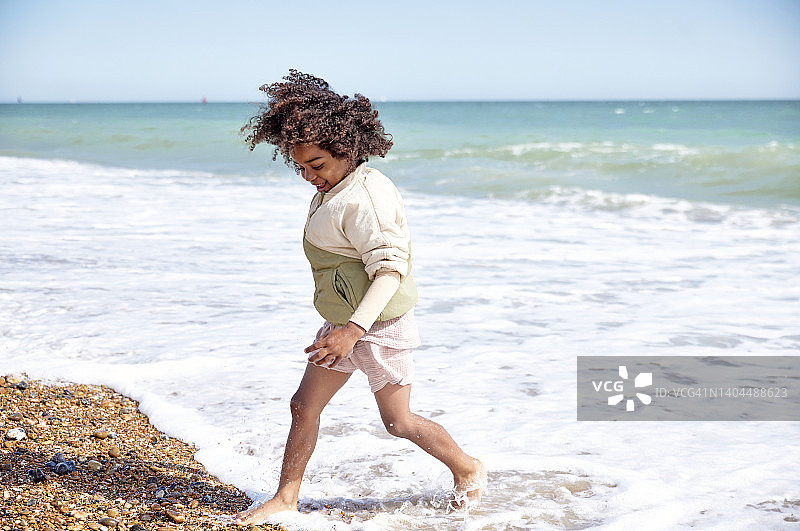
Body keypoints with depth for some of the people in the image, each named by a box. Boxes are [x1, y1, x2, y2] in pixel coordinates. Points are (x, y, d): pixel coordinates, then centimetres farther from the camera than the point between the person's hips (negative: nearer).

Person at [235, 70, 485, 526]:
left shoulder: (366, 197, -25)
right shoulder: (332, 188, 7)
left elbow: (390, 269, -31)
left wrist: (355, 329, -40)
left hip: (380, 325, -9)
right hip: (344, 322, 9)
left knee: (397, 422, 6)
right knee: (304, 406, 9)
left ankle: (469, 469, 28)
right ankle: (286, 499, 20)